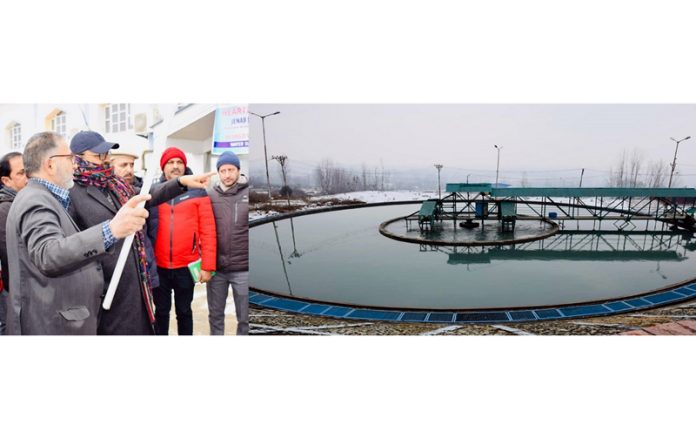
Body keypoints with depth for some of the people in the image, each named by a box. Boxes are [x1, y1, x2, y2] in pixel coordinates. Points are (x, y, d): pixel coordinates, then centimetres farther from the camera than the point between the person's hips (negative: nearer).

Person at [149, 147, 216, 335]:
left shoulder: (197, 192, -2)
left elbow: (208, 230, -4)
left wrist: (207, 265, -8)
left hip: (186, 266, -1)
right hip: (159, 266, 1)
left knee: (184, 311, 14)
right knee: (161, 311, 15)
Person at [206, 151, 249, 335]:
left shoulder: (248, 193, -4)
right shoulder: (209, 195, 2)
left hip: (243, 268, -2)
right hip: (215, 267, 3)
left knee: (244, 318, 9)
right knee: (215, 315, 17)